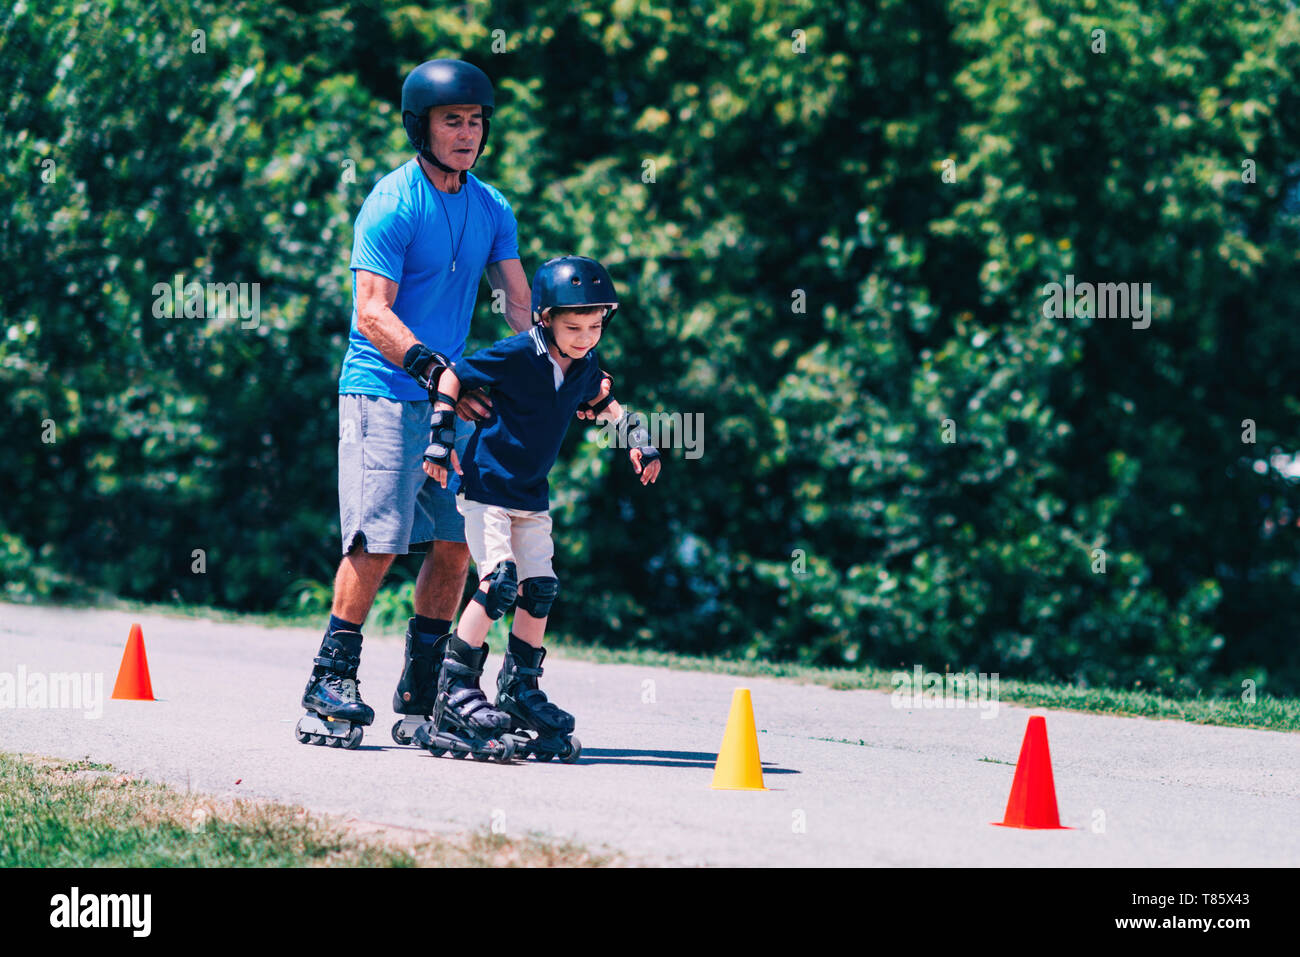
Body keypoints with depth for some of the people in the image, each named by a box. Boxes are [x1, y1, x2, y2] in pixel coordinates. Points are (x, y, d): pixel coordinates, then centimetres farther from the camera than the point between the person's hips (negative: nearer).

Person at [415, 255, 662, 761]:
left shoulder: (584, 366, 1)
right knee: (499, 580, -19)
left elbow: (601, 399, 24)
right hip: (485, 484, -7)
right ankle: (454, 687, -13)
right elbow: (451, 377, -11)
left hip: (531, 494, 7)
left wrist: (637, 438, 19)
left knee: (540, 587, 4)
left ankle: (519, 689, 17)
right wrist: (441, 439, -15)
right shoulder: (515, 355, -20)